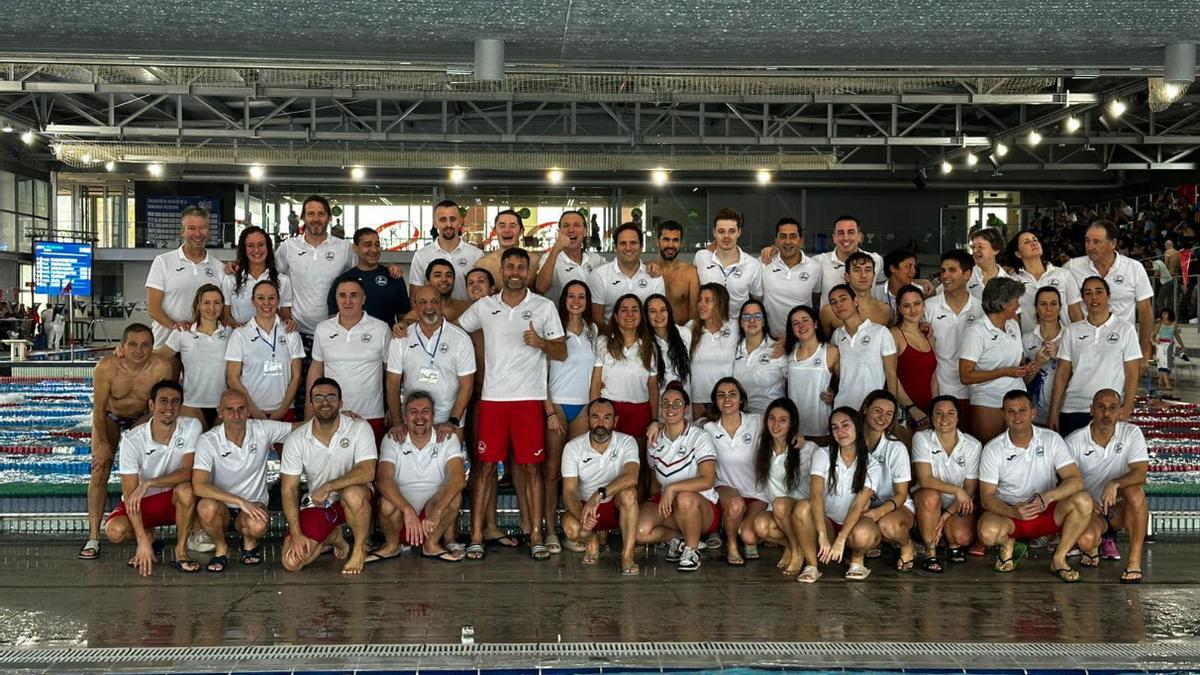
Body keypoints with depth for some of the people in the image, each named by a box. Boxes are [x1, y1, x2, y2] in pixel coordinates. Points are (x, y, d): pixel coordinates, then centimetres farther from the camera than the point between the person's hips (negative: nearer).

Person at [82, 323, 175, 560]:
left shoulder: (161, 367, -31)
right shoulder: (106, 367, -32)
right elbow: (99, 409, -19)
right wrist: (103, 444, -14)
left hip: (143, 418, 1)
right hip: (110, 416, -1)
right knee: (99, 472, -9)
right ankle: (93, 537, -8)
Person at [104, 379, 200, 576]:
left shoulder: (191, 427, -15)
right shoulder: (132, 440, -19)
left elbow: (187, 472, -21)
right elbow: (129, 495, -20)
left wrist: (148, 484, -34)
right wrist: (142, 541, -27)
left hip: (174, 500, 0)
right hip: (143, 502, 0)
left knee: (185, 490, -34)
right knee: (115, 530, -28)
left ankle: (181, 551, -15)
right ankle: (148, 535, 8)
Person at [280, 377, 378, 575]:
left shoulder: (360, 429, -14)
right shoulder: (296, 439, -8)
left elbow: (367, 472, -26)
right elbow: (289, 488, -7)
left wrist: (327, 487, -28)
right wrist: (296, 534, -15)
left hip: (355, 499, -2)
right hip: (316, 505, 2)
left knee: (353, 493, -39)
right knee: (292, 562, -16)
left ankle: (360, 548, -10)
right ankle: (332, 536, 17)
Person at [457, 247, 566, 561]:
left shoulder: (544, 307, 5)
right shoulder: (484, 306, 10)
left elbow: (561, 352, 4)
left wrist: (541, 342, -15)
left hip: (529, 399, -1)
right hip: (492, 397, 1)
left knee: (530, 466, 1)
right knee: (486, 465, 1)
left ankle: (536, 536, 7)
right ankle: (476, 537, 4)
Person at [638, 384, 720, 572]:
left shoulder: (699, 437, -9)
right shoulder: (654, 441, 8)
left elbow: (707, 481, -22)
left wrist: (672, 488, -30)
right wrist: (655, 502, 4)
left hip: (703, 509, -4)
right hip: (667, 504, 4)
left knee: (685, 498, -40)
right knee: (640, 531, -27)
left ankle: (692, 550, -14)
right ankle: (676, 539, 5)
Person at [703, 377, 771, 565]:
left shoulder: (757, 422, -7)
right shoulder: (708, 428, -5)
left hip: (757, 492, 0)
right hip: (726, 488, 0)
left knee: (748, 536, -22)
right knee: (736, 504, -36)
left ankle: (751, 541, 19)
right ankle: (731, 545, -5)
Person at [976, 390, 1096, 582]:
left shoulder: (1051, 440, -4)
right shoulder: (993, 449, -7)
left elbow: (1076, 480, -13)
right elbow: (986, 497, -9)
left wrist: (1046, 497, -32)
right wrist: (1013, 511, -31)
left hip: (1047, 512, 2)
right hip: (1008, 512, -1)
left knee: (1083, 501, -28)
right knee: (988, 532, -35)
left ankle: (1059, 558, -10)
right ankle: (1009, 544, 3)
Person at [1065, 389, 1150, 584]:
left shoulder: (1132, 434, -8)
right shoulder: (1074, 442, -9)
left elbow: (1140, 474, -18)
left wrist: (1115, 484, -38)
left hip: (1120, 507, 1)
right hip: (1090, 508, -1)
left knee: (1135, 491, -34)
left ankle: (1134, 562, -25)